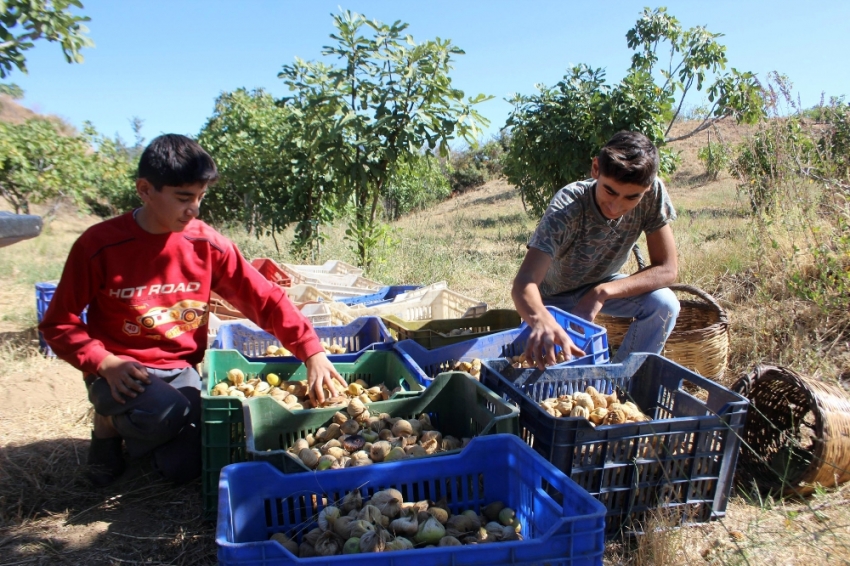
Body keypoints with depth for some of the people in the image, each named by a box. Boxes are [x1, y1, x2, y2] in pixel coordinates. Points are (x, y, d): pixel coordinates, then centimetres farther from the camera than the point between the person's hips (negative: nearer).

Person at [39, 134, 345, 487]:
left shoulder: (207, 245, -6)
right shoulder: (99, 246, -12)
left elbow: (265, 300, -8)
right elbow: (58, 324, -5)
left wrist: (312, 352, -18)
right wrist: (104, 362, -21)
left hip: (180, 370, 2)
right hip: (122, 373, -2)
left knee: (184, 467, -17)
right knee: (167, 412, -33)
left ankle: (141, 432, 18)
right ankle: (111, 425, 3)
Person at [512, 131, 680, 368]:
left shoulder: (653, 194, -25)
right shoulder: (568, 207, -35)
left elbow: (667, 268, -20)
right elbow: (524, 282, -45)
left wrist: (602, 293, -32)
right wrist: (542, 321, -68)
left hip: (602, 287, 3)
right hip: (555, 297, -3)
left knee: (664, 303, -24)